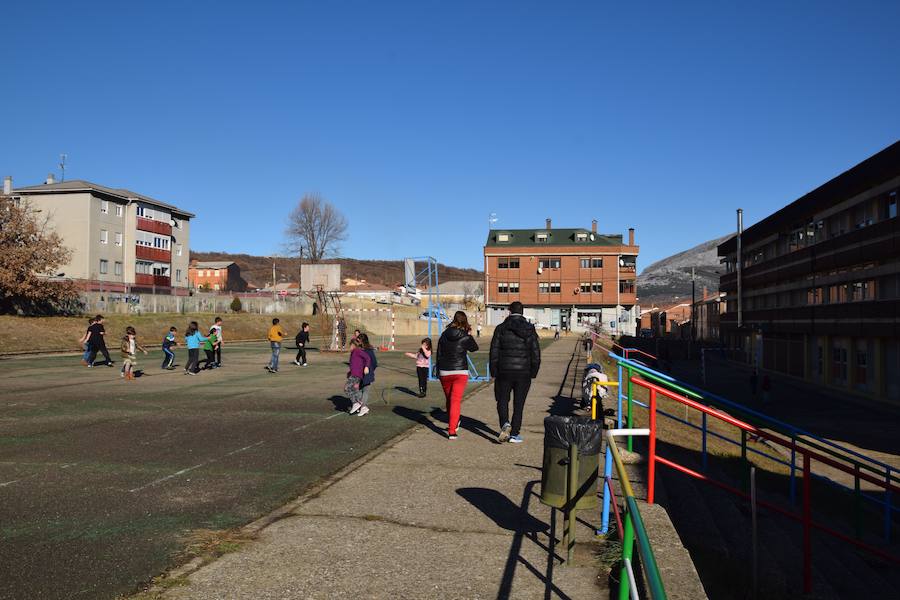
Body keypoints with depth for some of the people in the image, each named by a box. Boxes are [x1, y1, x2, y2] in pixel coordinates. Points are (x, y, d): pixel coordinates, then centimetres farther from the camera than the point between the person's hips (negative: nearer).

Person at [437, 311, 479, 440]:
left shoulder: (444, 335, 2)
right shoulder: (465, 337, -8)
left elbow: (439, 355, 6)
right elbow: (475, 348, 11)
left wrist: (438, 372, 14)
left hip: (445, 372, 3)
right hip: (460, 372, -3)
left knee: (449, 399, 20)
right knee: (455, 401, -3)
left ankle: (452, 424, 38)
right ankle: (452, 431, -10)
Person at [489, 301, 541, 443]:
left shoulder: (501, 329, -2)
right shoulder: (530, 329, 1)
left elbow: (494, 352, -3)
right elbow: (536, 353, -1)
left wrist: (494, 372, 4)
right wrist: (533, 372, 8)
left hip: (504, 372, -1)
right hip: (523, 373, 1)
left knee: (502, 400, 13)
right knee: (518, 404, 9)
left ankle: (505, 424, -11)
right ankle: (514, 434, 11)